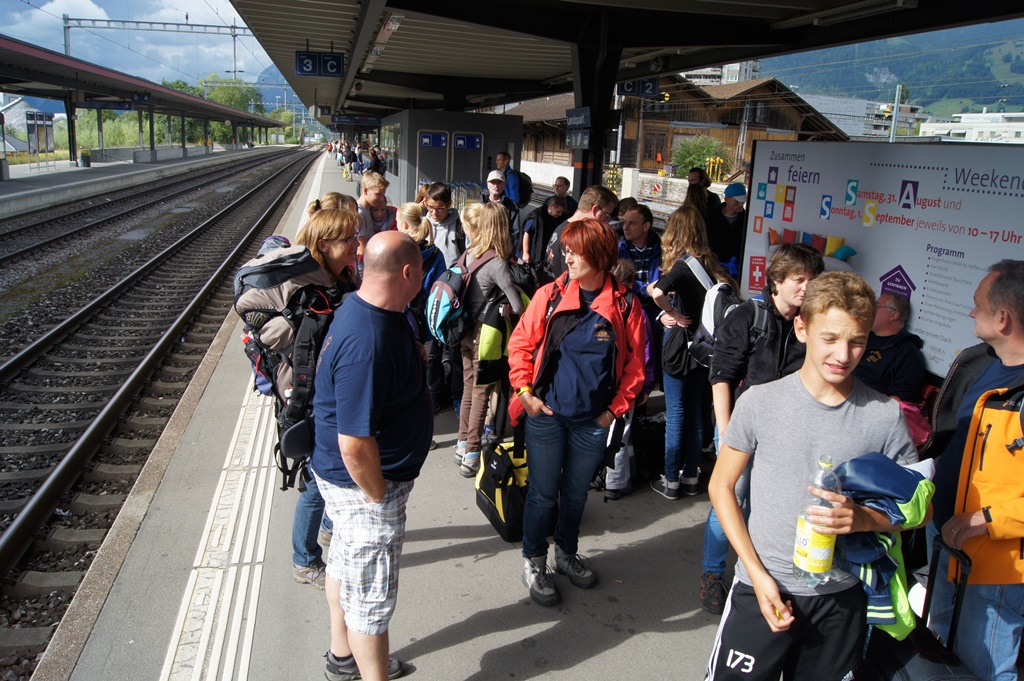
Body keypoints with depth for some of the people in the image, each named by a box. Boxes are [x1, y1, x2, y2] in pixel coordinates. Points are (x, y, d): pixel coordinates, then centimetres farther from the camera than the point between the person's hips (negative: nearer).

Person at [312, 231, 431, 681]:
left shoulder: (362, 308, -1)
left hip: (347, 477, 10)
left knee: (345, 565, 27)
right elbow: (355, 445, -33)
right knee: (371, 596, 9)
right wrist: (380, 498, -17)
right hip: (364, 487, -10)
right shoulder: (367, 343, -34)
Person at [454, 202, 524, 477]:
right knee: (481, 393, 5)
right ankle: (471, 455, 11)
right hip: (485, 334, -7)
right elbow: (518, 307, -26)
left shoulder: (470, 254, -1)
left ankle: (463, 444, 30)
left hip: (466, 330, 7)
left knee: (469, 388, 20)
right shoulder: (497, 262, -21)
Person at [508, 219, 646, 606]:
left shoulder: (625, 306, -7)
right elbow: (520, 344, 0)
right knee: (543, 492, 8)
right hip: (546, 414, -1)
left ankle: (567, 553, 41)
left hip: (593, 421, 1)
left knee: (576, 492, 18)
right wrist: (525, 392, -6)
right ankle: (534, 562, 29)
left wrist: (615, 408, -2)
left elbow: (634, 364, 1)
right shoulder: (550, 295, -8)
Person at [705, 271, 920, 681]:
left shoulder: (885, 416, -6)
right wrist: (759, 575, -8)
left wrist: (864, 519, -19)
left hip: (842, 599, 1)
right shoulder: (761, 402, -8)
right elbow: (721, 486, -1)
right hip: (763, 590, -1)